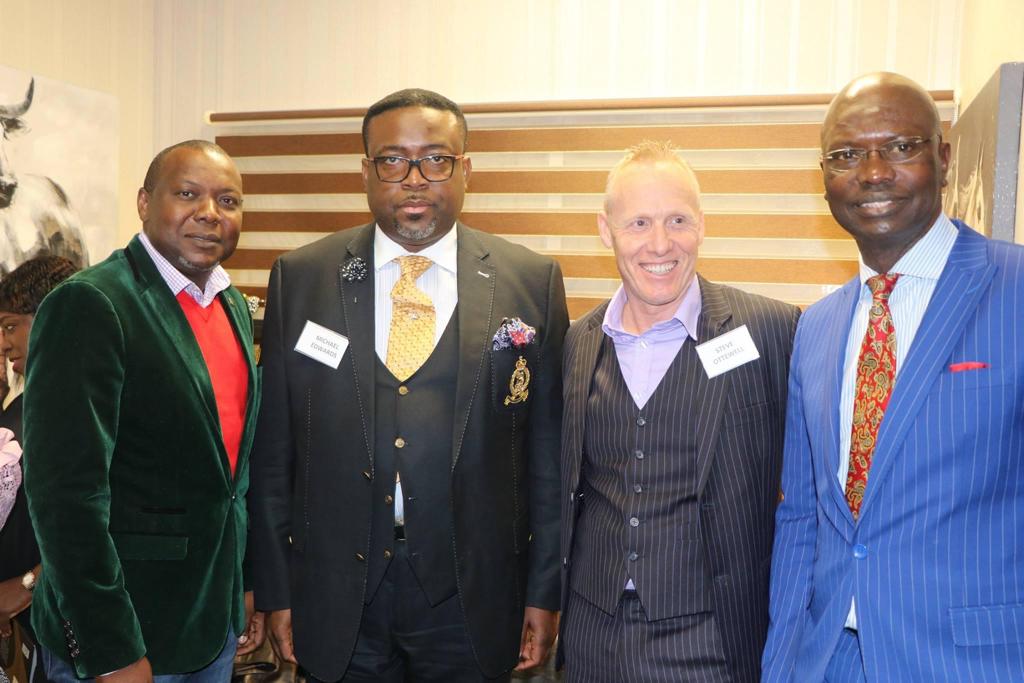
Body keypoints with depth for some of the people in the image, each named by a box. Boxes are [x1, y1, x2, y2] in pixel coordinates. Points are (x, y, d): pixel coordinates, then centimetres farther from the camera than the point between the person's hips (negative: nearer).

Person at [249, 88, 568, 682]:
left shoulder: (533, 282, -3)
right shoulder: (300, 278, 0)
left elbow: (549, 450, -1)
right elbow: (274, 448, 2)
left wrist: (544, 592, 0)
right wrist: (275, 589, 3)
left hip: (472, 603, 0)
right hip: (337, 604, 1)